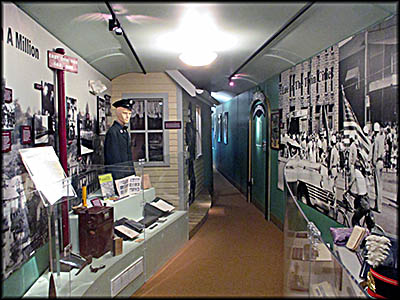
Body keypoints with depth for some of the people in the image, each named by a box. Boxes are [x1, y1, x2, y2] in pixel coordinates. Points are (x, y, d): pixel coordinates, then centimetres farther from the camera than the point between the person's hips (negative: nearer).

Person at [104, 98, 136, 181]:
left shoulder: (125, 131, 14)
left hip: (128, 174, 8)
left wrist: (133, 174, 14)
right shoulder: (112, 132, -13)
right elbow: (113, 158, -16)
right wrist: (118, 179, -18)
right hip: (118, 176, -8)